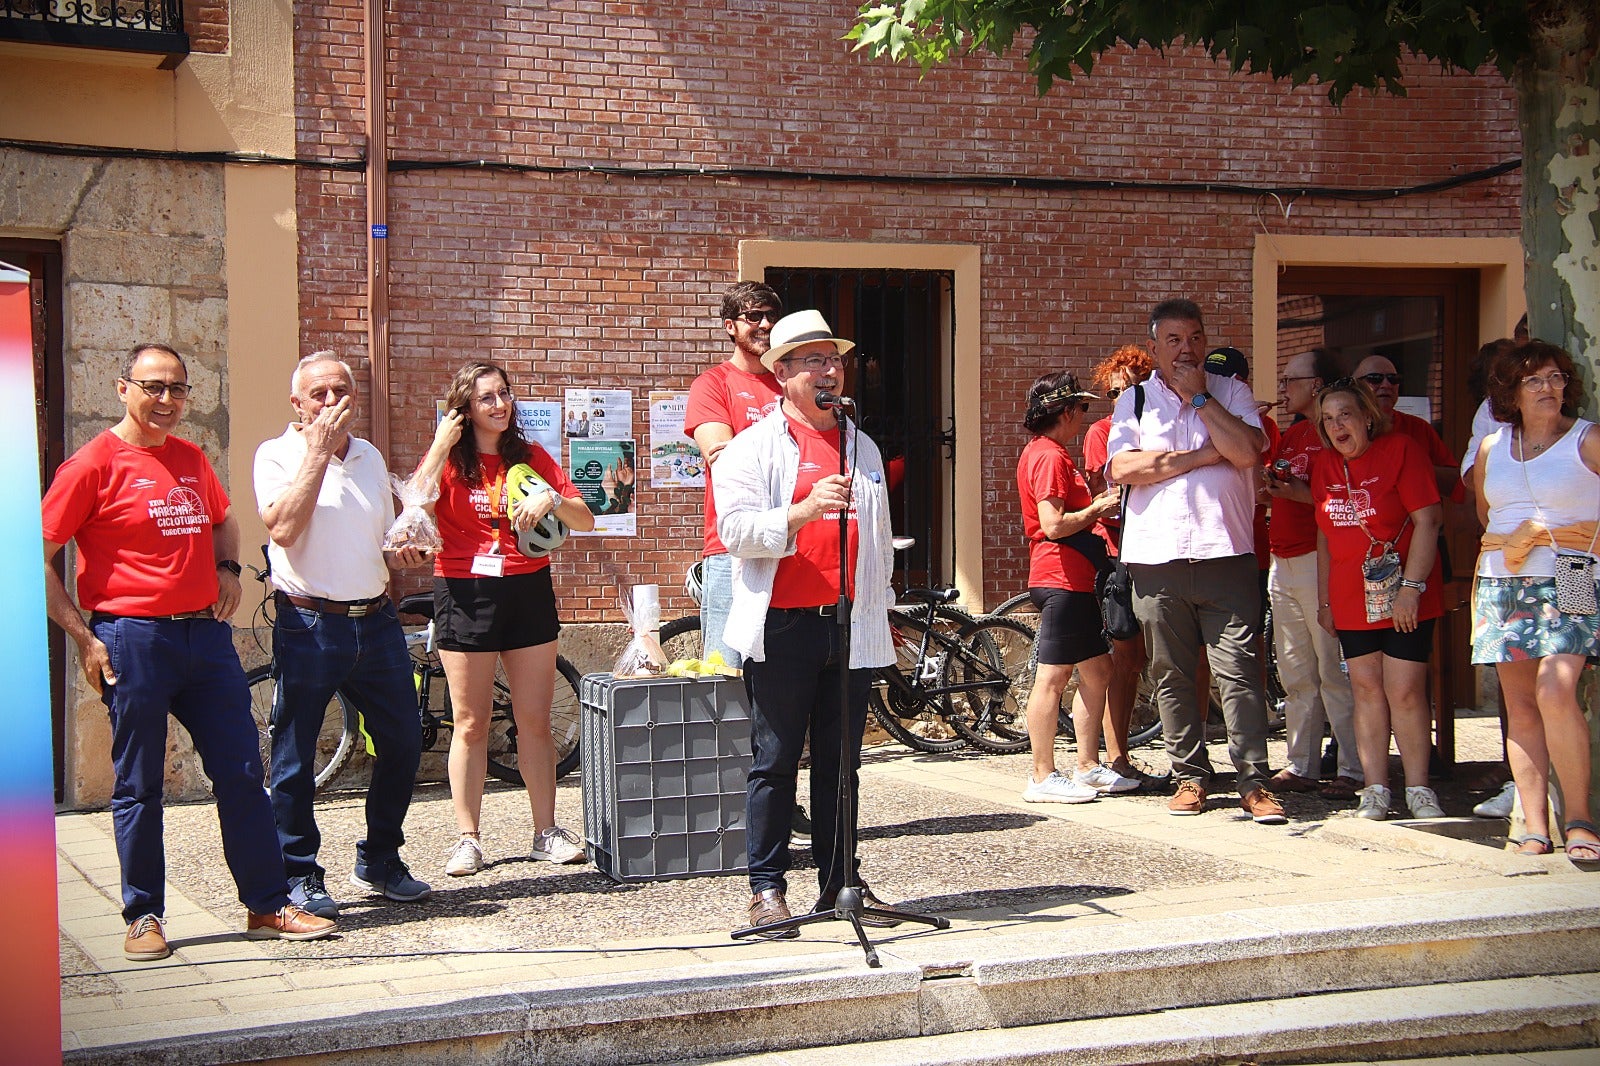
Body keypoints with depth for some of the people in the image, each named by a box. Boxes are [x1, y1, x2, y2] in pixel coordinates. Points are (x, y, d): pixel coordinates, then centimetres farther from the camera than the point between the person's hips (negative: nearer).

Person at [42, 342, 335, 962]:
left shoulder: (192, 460, 13)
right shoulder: (95, 464, -7)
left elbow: (223, 521, 32)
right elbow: (39, 558, -8)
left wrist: (228, 568, 12)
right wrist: (83, 638, -11)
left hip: (205, 634, 6)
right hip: (133, 639, -6)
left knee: (242, 772, 5)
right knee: (138, 787, 3)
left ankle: (267, 905, 13)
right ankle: (144, 917, 16)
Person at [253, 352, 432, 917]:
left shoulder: (369, 457, 15)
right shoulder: (277, 455, -2)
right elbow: (283, 529, -20)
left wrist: (401, 554, 3)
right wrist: (318, 452, -16)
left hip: (376, 621, 6)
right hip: (309, 625, -5)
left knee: (403, 742, 8)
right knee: (295, 755, -1)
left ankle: (379, 861, 24)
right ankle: (300, 875, 11)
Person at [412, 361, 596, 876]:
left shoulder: (531, 458, 9)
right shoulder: (449, 460, 2)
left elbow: (585, 520, 4)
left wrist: (551, 499, -16)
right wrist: (441, 446, -14)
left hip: (529, 592, 3)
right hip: (465, 595, -2)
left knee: (535, 720, 5)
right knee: (470, 723, 2)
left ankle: (547, 832, 12)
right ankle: (468, 839, 8)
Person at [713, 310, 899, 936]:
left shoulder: (864, 449, 19)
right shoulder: (753, 447, 1)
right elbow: (735, 530, -12)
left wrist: (879, 611, 20)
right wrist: (803, 511, -26)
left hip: (851, 626, 5)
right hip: (783, 625, -5)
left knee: (840, 762, 8)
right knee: (775, 762, 0)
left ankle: (840, 883, 15)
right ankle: (767, 887, 7)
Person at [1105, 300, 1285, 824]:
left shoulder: (1231, 393, 11)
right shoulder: (1134, 402, 11)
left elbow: (1247, 451, -8)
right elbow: (1122, 467, -7)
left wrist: (1199, 398, -5)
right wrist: (1203, 456, -7)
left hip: (1225, 552, -1)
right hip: (1157, 558, 1)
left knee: (1239, 670, -6)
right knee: (1172, 676, 6)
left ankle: (1253, 781, -3)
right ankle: (1191, 775, 16)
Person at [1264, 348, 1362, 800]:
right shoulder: (1291, 434, 19)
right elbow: (1272, 486, 29)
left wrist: (1299, 493, -22)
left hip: (1320, 560, -9)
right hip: (1282, 562, 9)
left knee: (1335, 670, -7)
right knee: (1295, 673, 11)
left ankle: (1354, 770, -2)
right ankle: (1301, 766, 17)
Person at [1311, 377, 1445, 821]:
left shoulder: (1401, 449, -8)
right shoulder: (1325, 464, 9)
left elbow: (1428, 521, -12)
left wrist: (1411, 587, -17)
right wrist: (1324, 599, 13)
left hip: (1404, 596, -5)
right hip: (1351, 598, 5)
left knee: (1405, 691, -6)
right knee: (1366, 688, 4)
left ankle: (1418, 789, 4)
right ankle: (1375, 789, 9)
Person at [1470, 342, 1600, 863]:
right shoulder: (1491, 448, 14)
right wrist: (1510, 541, 13)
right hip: (1503, 583, 5)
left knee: (1555, 692, -22)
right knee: (1520, 704, 1)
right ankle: (1535, 824, 2)